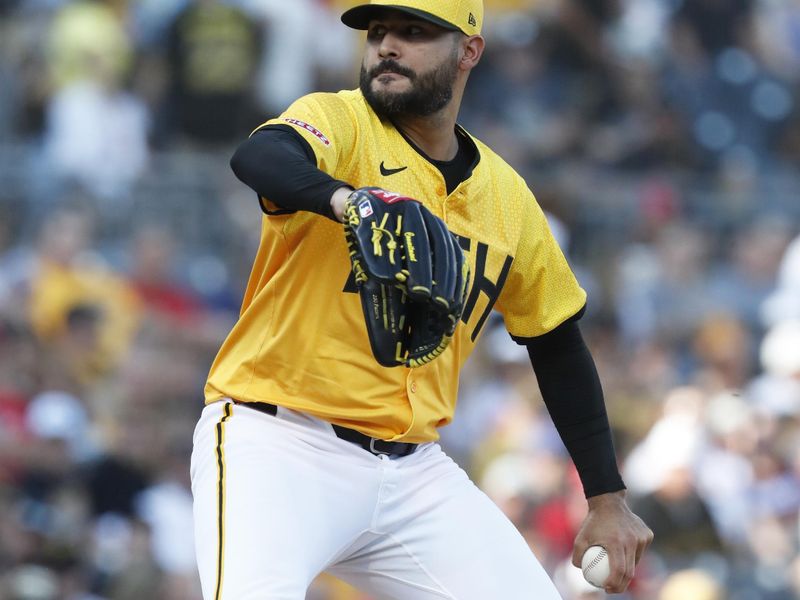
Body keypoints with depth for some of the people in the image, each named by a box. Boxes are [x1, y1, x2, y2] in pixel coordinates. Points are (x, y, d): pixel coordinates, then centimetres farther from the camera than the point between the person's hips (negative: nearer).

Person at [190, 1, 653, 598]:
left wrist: (607, 498, 17)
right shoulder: (339, 122, -5)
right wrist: (346, 199, -52)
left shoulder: (507, 197, 11)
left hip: (414, 473, 5)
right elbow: (258, 156, -30)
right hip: (279, 445, -5)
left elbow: (558, 345, 21)